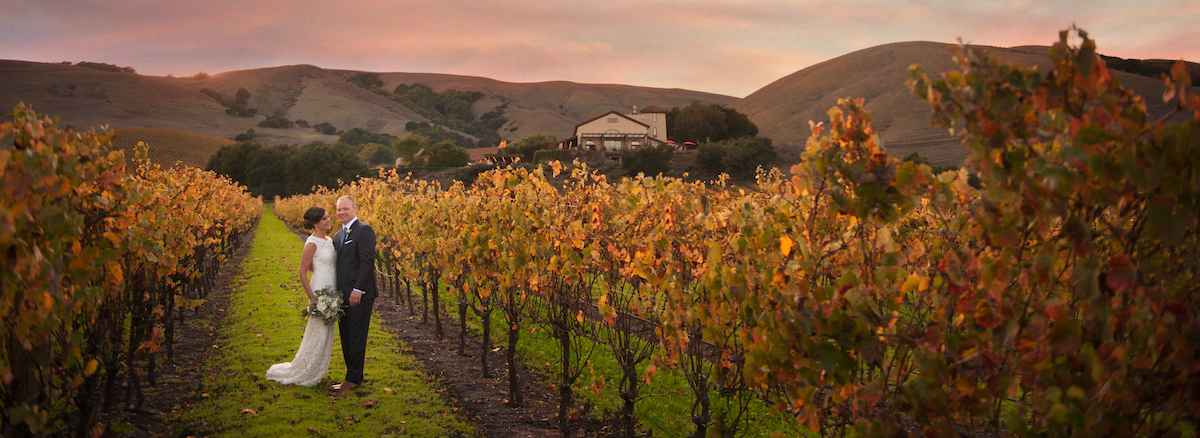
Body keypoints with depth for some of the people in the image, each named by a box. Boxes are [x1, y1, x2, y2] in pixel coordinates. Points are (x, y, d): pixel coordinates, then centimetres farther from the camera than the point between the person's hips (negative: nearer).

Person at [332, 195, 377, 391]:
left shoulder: (364, 230, -9)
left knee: (356, 336, -5)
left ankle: (353, 379, 0)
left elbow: (368, 262, -16)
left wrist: (358, 289, -20)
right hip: (343, 295, 9)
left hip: (359, 295, -9)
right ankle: (353, 376, 18)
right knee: (346, 337, 11)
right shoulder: (338, 236, 19)